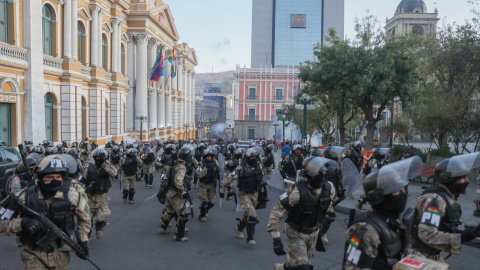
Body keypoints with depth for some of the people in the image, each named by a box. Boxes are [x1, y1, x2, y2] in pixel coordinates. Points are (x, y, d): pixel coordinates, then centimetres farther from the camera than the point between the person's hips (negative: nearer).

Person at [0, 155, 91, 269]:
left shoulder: (72, 194, -13)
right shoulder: (26, 197, -16)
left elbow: (84, 217, 5)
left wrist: (83, 240, 0)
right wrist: (22, 223, -32)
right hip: (34, 256, -1)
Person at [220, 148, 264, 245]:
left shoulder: (258, 165, -3)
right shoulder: (241, 168, -21)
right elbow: (229, 178, -14)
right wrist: (222, 189, -8)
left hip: (254, 193, 6)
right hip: (244, 194, -6)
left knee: (248, 214, 19)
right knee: (252, 214, -18)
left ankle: (239, 228, 46)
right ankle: (250, 238, -7)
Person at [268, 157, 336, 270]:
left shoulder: (329, 188, -14)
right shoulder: (297, 192, -32)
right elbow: (275, 213, -30)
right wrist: (276, 239, -34)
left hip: (313, 232, 6)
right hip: (296, 233, -6)